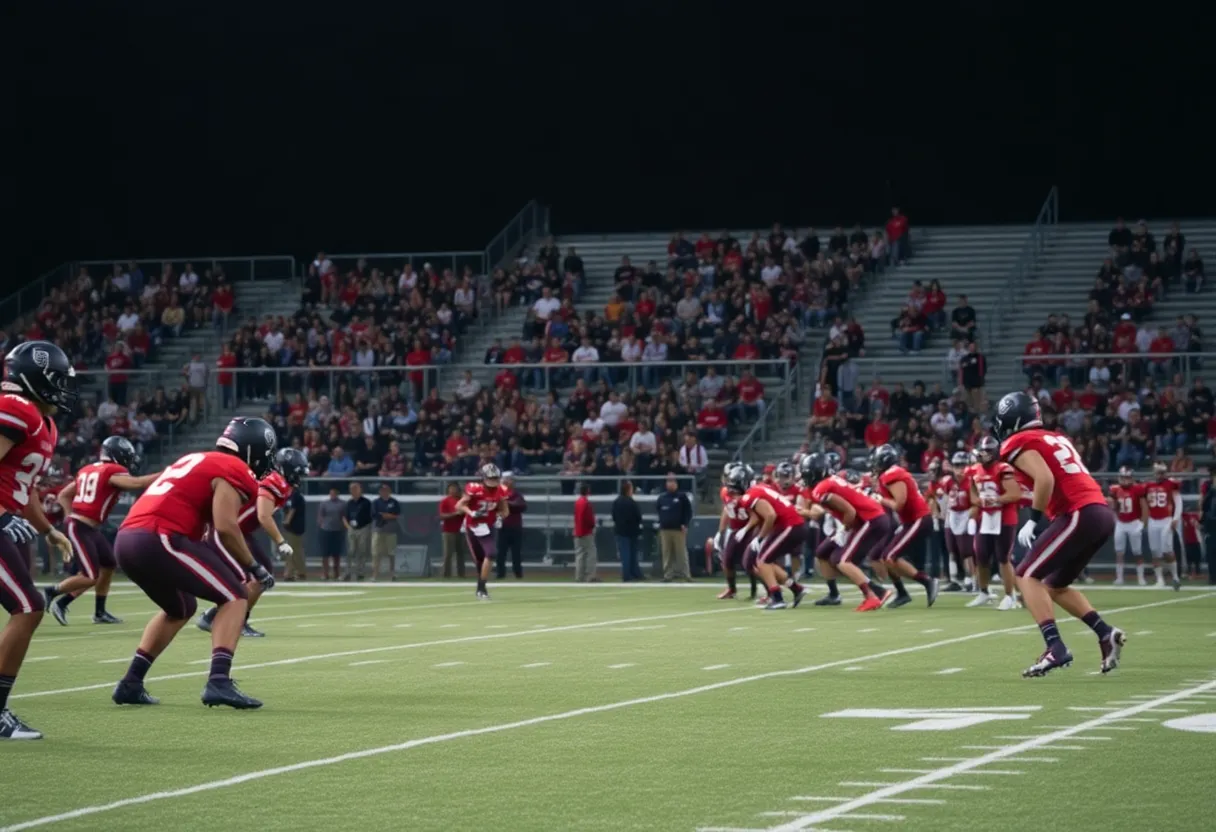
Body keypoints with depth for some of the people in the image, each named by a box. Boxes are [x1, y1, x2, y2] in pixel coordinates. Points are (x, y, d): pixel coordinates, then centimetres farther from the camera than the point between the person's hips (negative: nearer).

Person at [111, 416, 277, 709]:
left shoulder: (198, 462, 28)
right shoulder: (233, 471, 1)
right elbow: (225, 527, -11)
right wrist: (253, 567, 2)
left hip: (127, 540, 9)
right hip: (157, 540, -9)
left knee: (181, 608, 30)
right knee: (235, 597, 1)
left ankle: (131, 684, 26)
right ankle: (219, 682, -15)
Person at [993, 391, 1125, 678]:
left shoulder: (1018, 443, -1)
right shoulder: (1055, 438, 25)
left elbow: (1045, 479, -16)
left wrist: (1034, 520, -9)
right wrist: (1043, 520, 25)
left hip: (1080, 515, -8)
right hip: (1101, 512, 8)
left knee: (1027, 577, -3)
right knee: (1053, 585, 21)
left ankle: (1055, 649, -16)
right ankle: (1106, 633, 10)